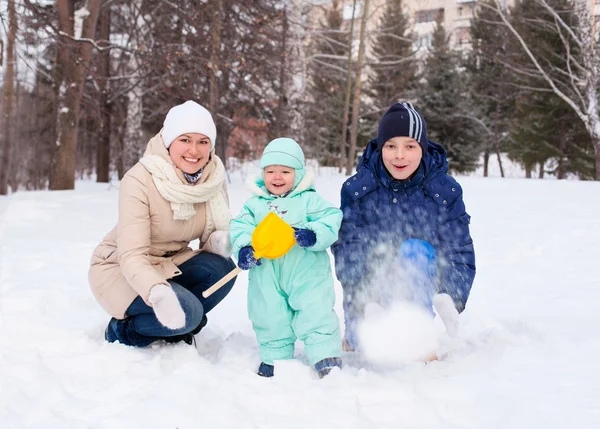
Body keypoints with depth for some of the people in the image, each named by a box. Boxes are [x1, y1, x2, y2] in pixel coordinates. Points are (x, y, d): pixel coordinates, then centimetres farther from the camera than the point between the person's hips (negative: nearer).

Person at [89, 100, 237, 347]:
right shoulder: (139, 181, -27)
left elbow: (214, 235, -4)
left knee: (222, 268, -23)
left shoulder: (214, 177, -11)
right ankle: (121, 331, -1)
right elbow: (131, 256, -32)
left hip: (169, 264, 5)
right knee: (186, 310, -29)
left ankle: (175, 329, 1)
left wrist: (220, 241, -30)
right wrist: (157, 293, -53)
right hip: (120, 269, -5)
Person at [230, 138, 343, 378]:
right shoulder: (255, 204, 10)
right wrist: (244, 247, -17)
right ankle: (275, 356, 29)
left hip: (307, 274, -3)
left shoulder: (309, 200, 2)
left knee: (315, 312, -8)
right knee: (269, 318, 11)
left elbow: (330, 221, -7)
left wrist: (312, 235, -27)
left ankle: (327, 358, 1)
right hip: (267, 277, 3)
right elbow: (240, 227, 3)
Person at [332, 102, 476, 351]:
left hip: (421, 283, 0)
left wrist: (451, 299, -25)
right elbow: (348, 248, -16)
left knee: (416, 249, -30)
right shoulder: (356, 188, -12)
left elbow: (459, 251, -11)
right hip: (370, 281, 1)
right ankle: (355, 333, 17)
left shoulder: (445, 191, -11)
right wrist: (362, 300, -28)